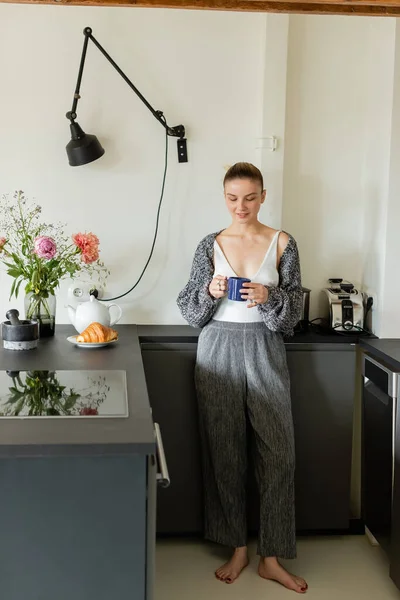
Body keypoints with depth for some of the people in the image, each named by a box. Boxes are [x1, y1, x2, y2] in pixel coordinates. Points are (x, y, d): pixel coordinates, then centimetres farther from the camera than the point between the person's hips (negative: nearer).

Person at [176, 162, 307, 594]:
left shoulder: (282, 243, 2)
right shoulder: (211, 245, 3)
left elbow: (295, 307, 0)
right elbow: (190, 311, 4)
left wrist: (269, 297, -20)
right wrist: (210, 292, -16)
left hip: (265, 351, 0)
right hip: (219, 350, 1)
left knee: (278, 452, -3)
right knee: (224, 451, 4)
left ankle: (272, 557, 10)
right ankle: (237, 548, 20)